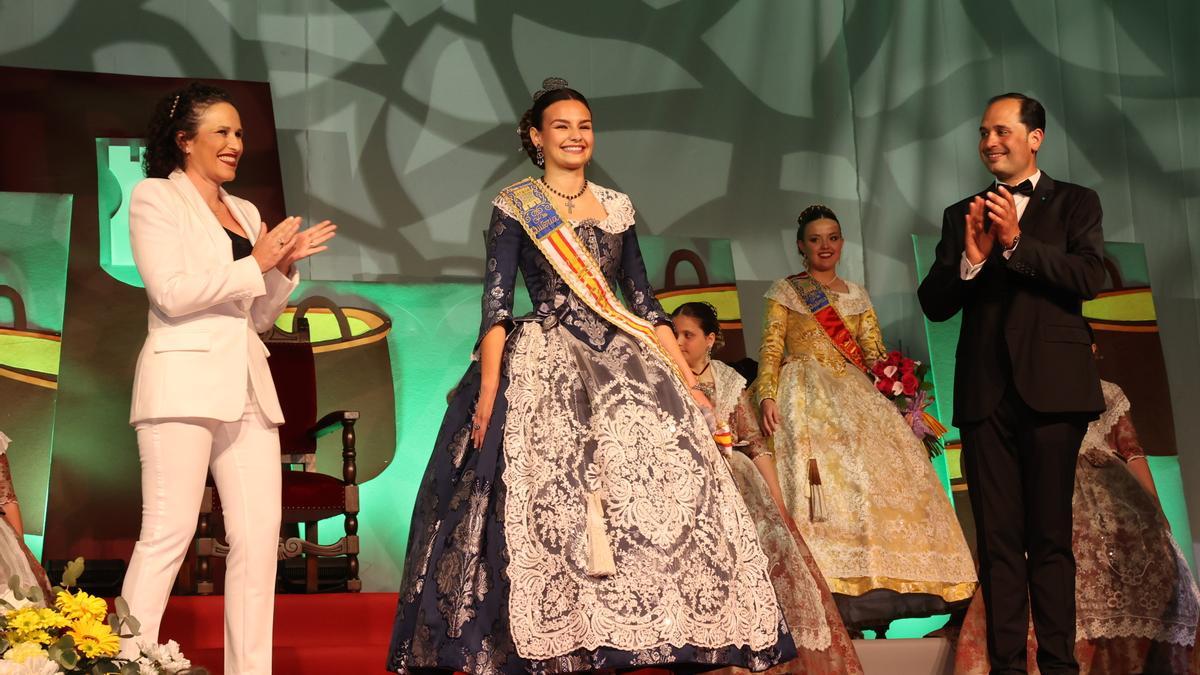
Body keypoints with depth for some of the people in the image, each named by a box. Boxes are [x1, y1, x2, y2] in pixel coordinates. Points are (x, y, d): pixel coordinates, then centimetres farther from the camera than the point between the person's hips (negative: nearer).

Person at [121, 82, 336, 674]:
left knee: (260, 533, 0)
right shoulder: (155, 197, 3)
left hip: (248, 386, 7)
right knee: (169, 531, -12)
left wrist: (285, 267, 4)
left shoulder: (244, 212, 22)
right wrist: (256, 264, -6)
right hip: (185, 379, -7)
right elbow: (171, 293, -10)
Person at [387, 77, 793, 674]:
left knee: (666, 487, -8)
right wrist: (489, 385, -16)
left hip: (621, 361, 4)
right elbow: (496, 302, -4)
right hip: (543, 366, -4)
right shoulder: (513, 206, 4)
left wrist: (686, 378, 8)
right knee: (546, 497, -14)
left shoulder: (617, 208, 16)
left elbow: (644, 302, 16)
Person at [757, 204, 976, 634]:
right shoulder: (785, 292, 10)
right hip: (807, 400, -4)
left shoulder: (857, 296, 21)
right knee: (823, 478, -22)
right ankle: (832, 595, -27)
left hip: (856, 399, 4)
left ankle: (873, 600, -14)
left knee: (883, 469, -13)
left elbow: (873, 352, 12)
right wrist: (767, 396, -16)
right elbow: (770, 351, 1)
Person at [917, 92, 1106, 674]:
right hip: (986, 391, 3)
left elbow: (1089, 277, -8)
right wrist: (971, 257, -10)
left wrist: (1016, 242, -14)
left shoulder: (1075, 204, 9)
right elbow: (934, 304, 7)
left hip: (1050, 386, -3)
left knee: (1050, 536, -1)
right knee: (998, 539, 3)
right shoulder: (962, 215, 16)